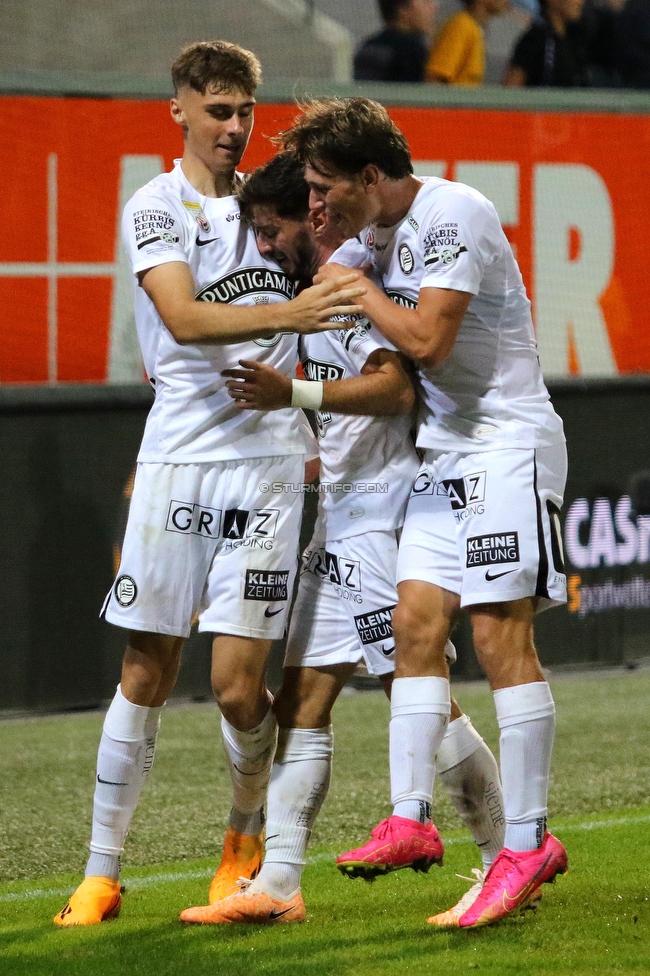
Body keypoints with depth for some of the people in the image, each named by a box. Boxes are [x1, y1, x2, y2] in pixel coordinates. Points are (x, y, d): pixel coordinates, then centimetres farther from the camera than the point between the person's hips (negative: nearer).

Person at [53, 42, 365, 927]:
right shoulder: (155, 207, -1)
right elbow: (184, 318, -19)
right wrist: (288, 313, -31)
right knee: (146, 672, -1)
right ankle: (102, 871, 7)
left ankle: (248, 836, 20)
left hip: (270, 460, 2)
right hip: (179, 457, -2)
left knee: (238, 680, -5)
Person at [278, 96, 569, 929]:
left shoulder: (453, 215, -16)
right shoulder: (380, 231, 12)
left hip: (508, 445, -9)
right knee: (416, 622, 1)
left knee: (499, 634, -11)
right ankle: (407, 821, 0)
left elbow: (428, 341, -22)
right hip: (444, 453, 9)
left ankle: (528, 843, -8)